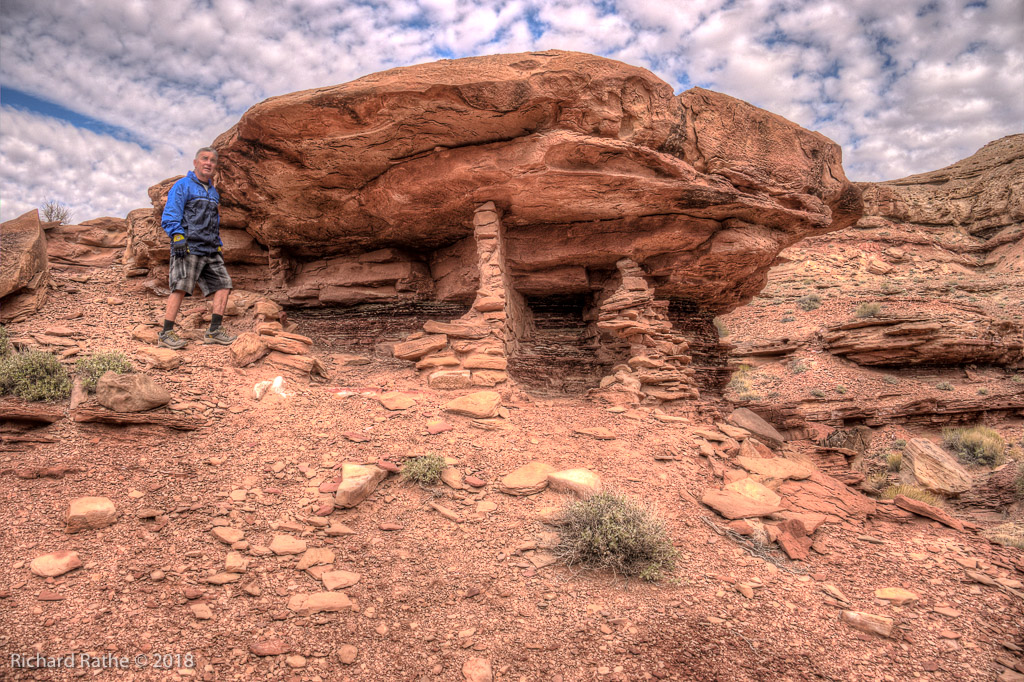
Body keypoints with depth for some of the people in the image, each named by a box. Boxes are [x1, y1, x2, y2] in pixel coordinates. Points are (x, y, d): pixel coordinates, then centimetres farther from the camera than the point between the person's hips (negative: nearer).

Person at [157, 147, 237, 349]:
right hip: (188, 247, -7)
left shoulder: (213, 192, 24)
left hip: (210, 250, 7)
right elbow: (170, 216, -6)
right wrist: (178, 238, -20)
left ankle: (214, 331, 0)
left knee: (223, 283, -1)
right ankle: (166, 334, -13)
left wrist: (219, 248, 24)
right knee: (181, 287, -14)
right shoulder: (182, 186, 2)